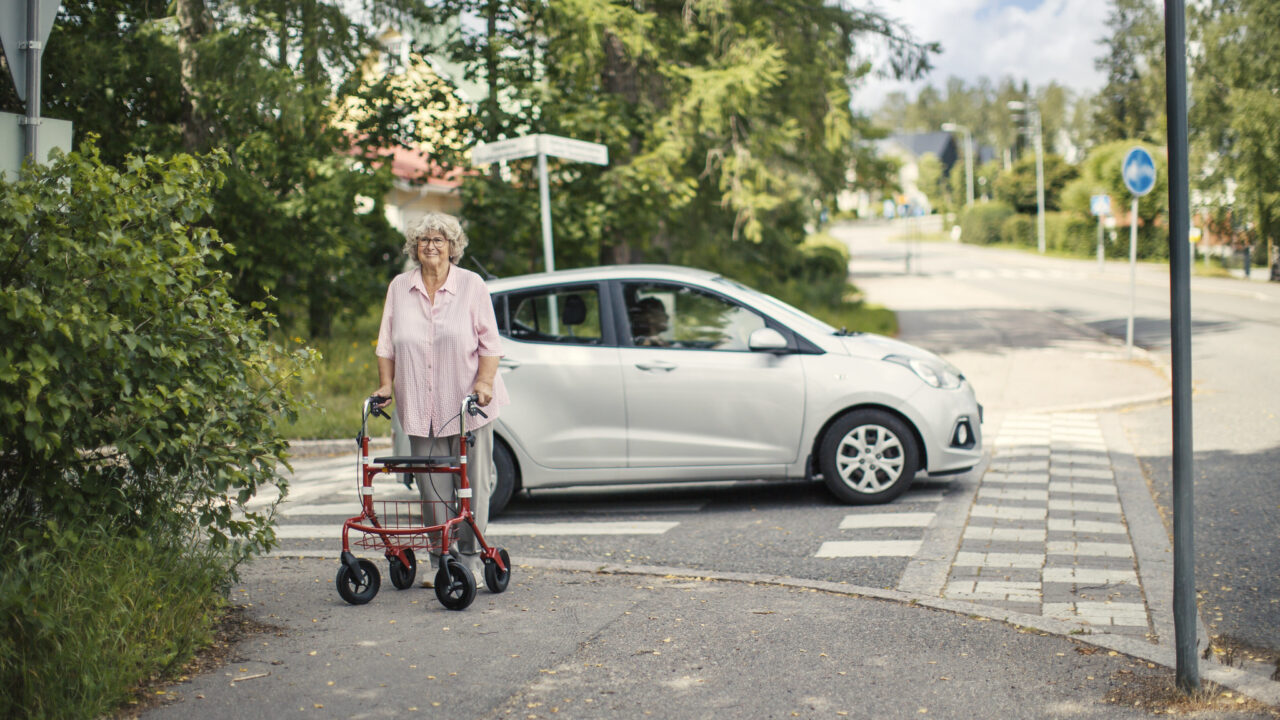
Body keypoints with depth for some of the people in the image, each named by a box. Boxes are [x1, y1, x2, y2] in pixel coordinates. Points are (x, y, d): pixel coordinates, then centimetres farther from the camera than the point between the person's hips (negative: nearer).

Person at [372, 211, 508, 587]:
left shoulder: (471, 285, 3)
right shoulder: (399, 288, 10)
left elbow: (489, 341, 0)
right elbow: (387, 344, 13)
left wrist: (484, 382, -13)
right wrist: (386, 385, 3)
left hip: (468, 404, -2)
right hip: (421, 408, 2)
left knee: (473, 483, 0)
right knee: (432, 487, 2)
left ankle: (471, 559, 11)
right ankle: (439, 561, 12)